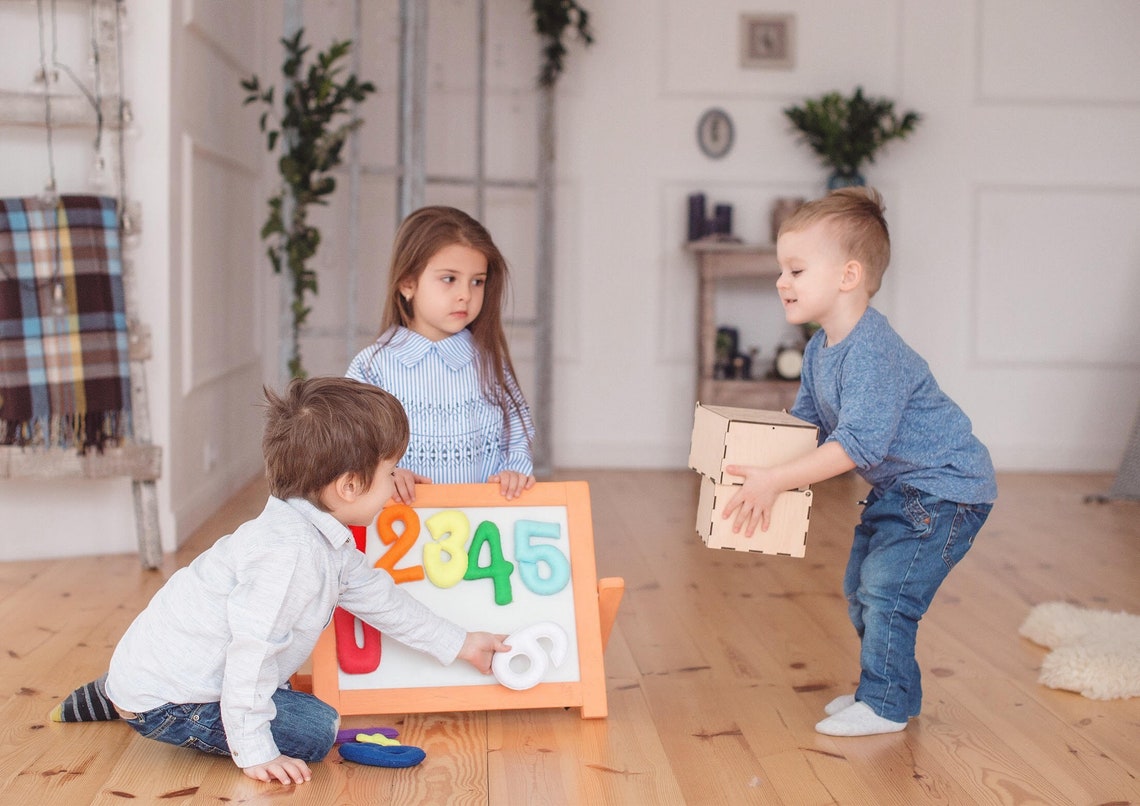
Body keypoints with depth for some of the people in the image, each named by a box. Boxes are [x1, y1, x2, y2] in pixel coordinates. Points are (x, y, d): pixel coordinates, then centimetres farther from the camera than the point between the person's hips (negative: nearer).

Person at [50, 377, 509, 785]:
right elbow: (252, 649, -30)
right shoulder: (289, 549, -28)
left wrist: (459, 644, 24)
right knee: (315, 729, -11)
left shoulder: (329, 542, 6)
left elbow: (379, 597, 19)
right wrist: (255, 753, -27)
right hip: (165, 698, -10)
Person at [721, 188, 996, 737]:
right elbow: (804, 422, 11)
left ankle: (887, 704, 2)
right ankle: (885, 689, 30)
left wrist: (774, 481, -38)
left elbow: (859, 443, -37)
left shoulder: (872, 353, -31)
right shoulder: (819, 350, 1)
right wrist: (754, 461, -6)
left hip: (945, 487, -10)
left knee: (886, 588, -13)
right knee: (860, 588, 15)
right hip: (897, 488, 11)